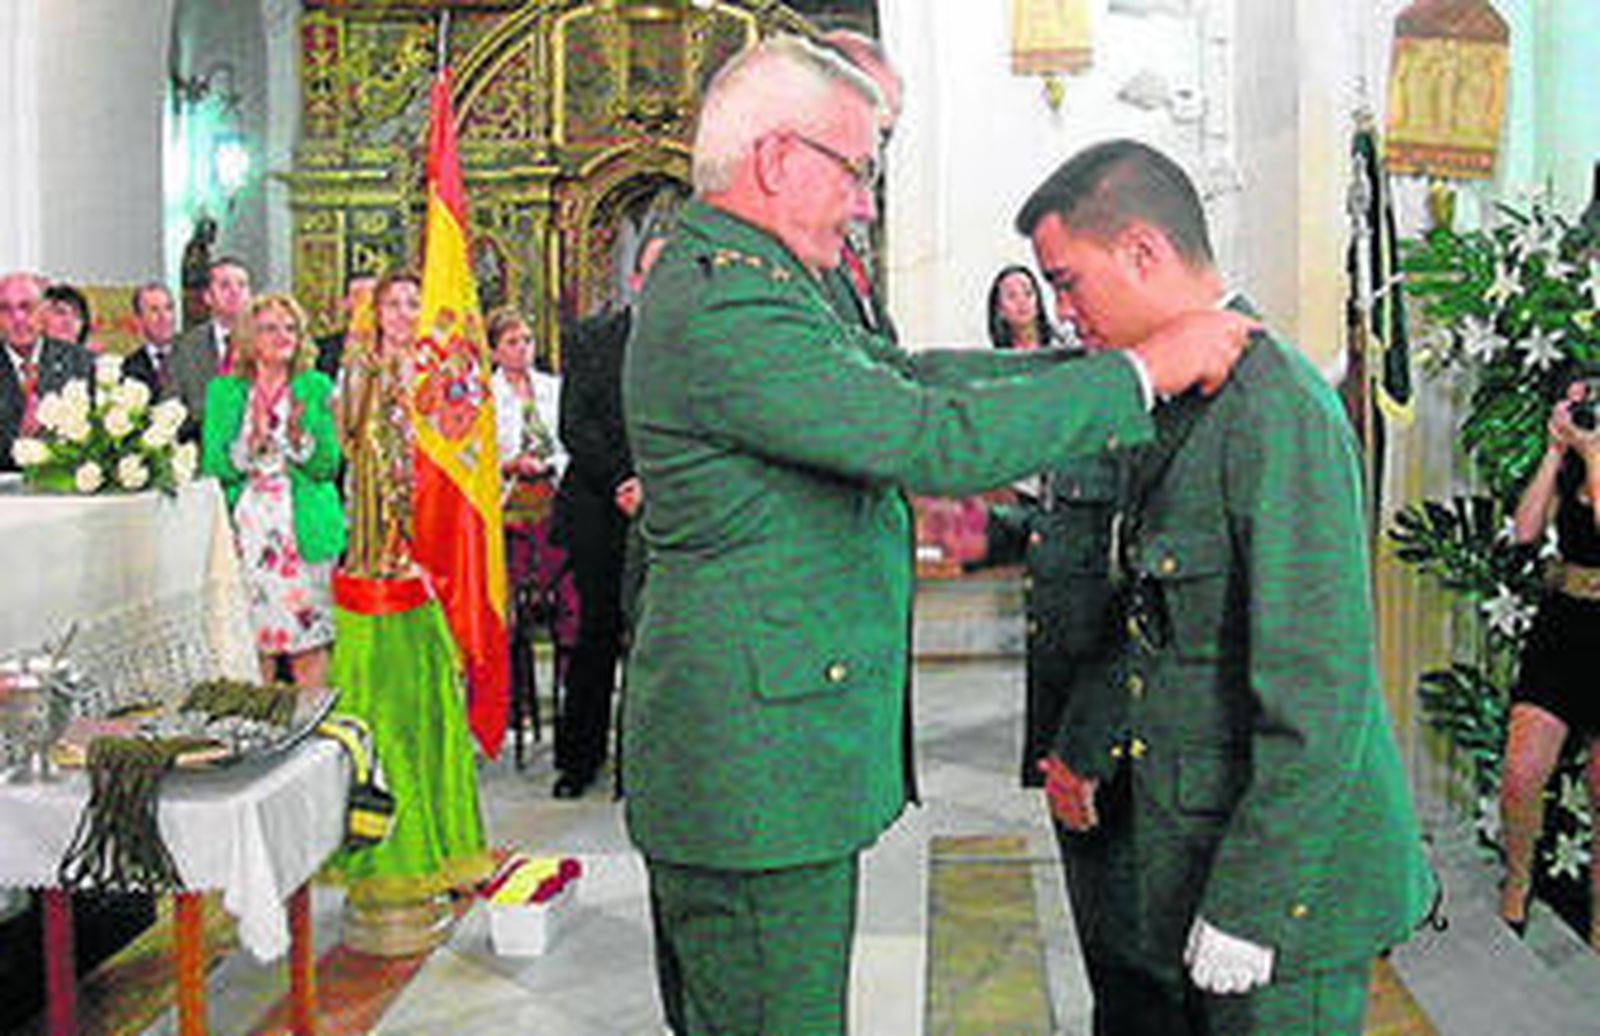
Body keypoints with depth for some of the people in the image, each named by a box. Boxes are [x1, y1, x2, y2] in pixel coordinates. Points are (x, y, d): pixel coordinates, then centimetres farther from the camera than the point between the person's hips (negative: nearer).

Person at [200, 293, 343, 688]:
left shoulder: (316, 386, 7)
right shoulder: (223, 390, 9)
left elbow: (328, 466, 1)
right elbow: (213, 466, 2)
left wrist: (300, 439, -18)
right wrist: (250, 445, -16)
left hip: (306, 532, -1)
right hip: (248, 532, 1)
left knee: (310, 640, -3)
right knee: (255, 640, -1)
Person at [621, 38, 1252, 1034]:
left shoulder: (729, 282, 13)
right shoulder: (726, 310, -21)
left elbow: (903, 374, 14)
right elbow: (937, 441, -25)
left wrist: (1091, 358, 7)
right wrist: (1142, 371, -16)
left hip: (738, 757, 11)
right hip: (756, 775, -11)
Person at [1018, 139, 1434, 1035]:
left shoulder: (1281, 412, -20)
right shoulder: (1172, 398, 8)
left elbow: (1319, 696, -22)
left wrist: (1245, 906, -20)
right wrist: (1084, 747, 5)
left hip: (1286, 871, -8)